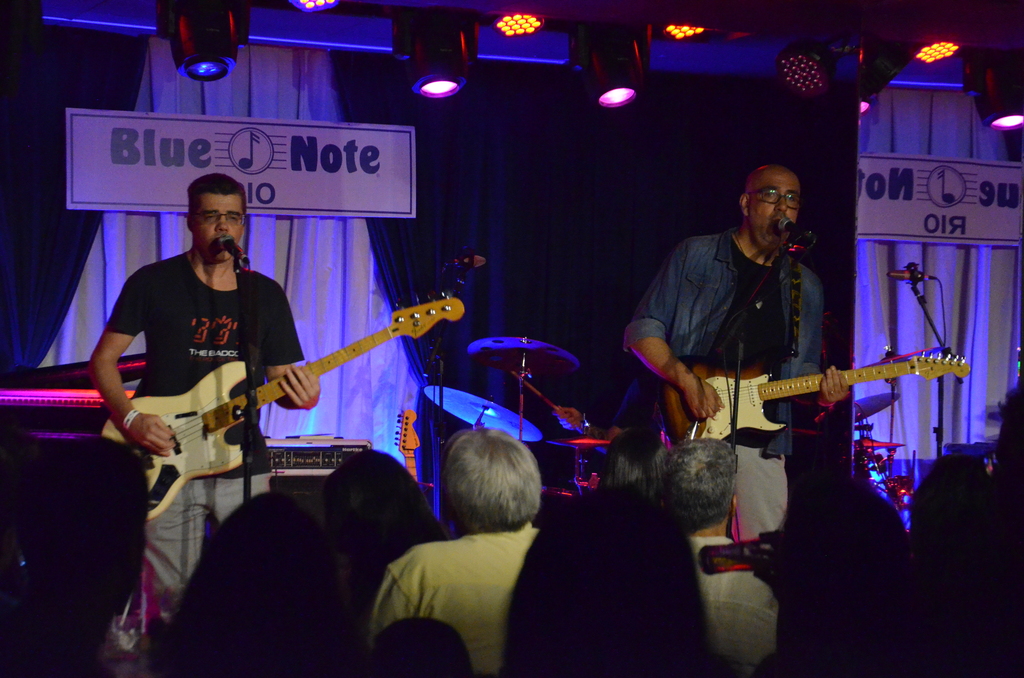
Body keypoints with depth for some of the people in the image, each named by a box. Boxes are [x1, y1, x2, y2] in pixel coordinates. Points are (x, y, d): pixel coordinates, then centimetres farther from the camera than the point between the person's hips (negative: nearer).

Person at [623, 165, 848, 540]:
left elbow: (802, 367, 19)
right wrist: (688, 381, -15)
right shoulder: (695, 256, 4)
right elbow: (641, 331, 0)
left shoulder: (805, 287, 16)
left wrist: (822, 390, -5)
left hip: (760, 443, 4)